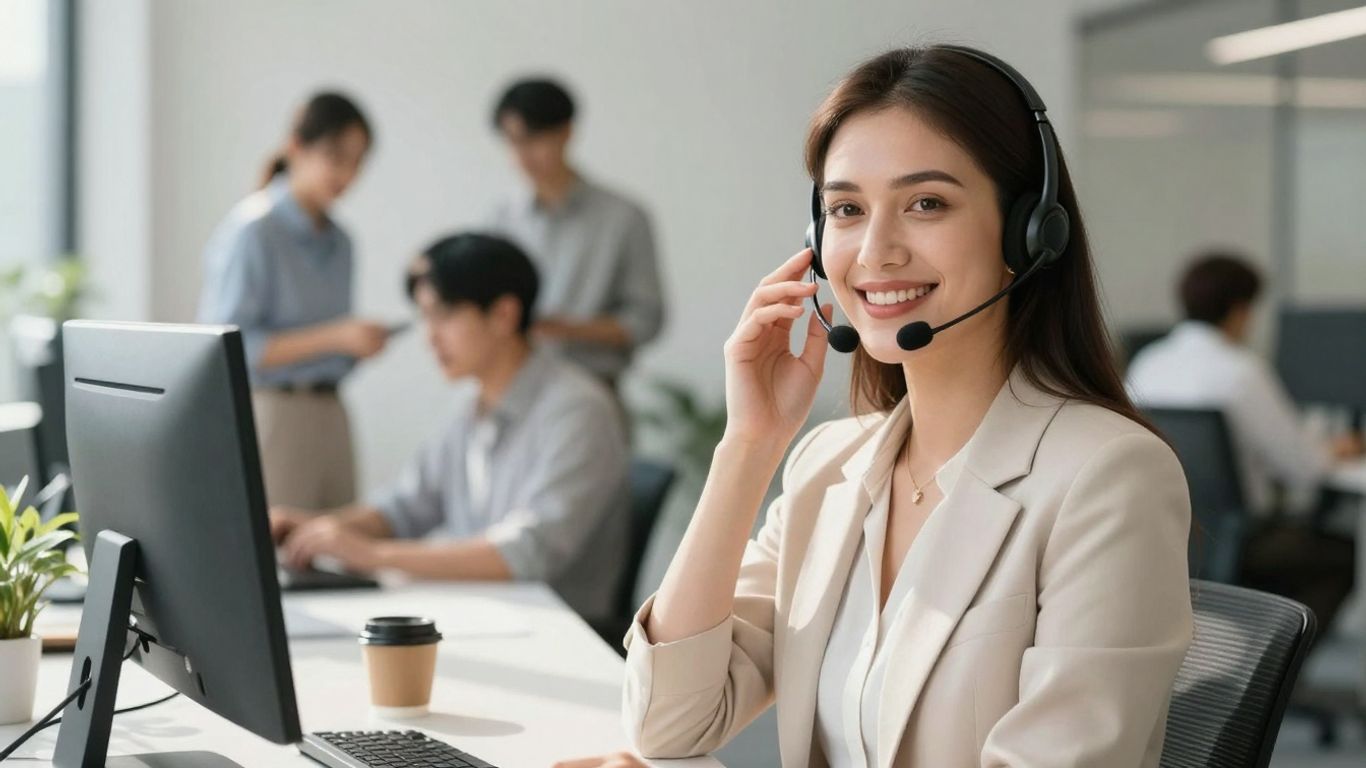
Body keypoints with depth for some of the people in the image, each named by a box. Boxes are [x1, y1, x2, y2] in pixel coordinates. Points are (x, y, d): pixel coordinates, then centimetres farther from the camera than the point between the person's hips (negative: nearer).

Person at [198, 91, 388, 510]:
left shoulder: (338, 242, 14)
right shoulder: (251, 231, -9)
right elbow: (229, 346, -15)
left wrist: (360, 343, 1)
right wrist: (333, 337, -19)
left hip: (329, 413, 7)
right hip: (270, 411, -7)